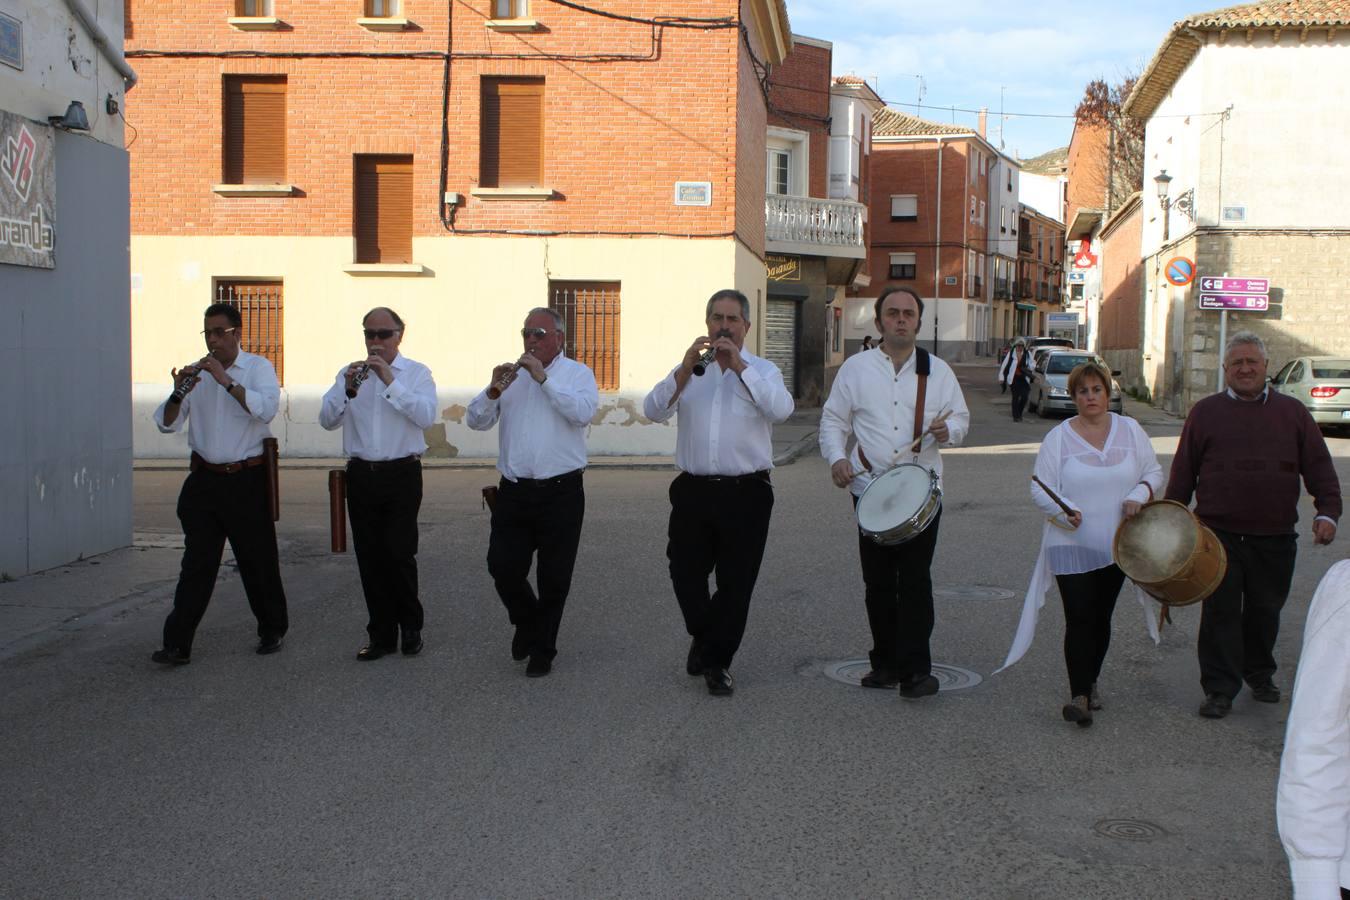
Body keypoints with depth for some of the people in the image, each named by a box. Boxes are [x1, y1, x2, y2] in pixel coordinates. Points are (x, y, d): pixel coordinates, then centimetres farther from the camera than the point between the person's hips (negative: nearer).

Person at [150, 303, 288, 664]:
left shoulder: (258, 367, -1)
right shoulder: (196, 372, 9)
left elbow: (266, 409, -20)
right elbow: (166, 424, 3)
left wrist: (226, 381, -25)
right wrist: (179, 394, -16)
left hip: (246, 480, -3)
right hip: (204, 480, 3)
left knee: (258, 559, 7)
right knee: (197, 563, 0)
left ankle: (272, 630, 24)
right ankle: (177, 644, 0)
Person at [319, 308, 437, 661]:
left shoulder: (417, 373, 2)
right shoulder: (349, 373, 11)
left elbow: (427, 416, -15)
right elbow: (327, 420, 1)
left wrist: (390, 381, -21)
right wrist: (347, 389, -16)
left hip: (402, 475, -3)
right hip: (361, 475, 3)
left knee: (399, 555, -6)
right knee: (370, 558, 5)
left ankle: (411, 628, 13)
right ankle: (381, 635, 15)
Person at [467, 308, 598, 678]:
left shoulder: (578, 373, 1)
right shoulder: (511, 374, 11)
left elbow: (583, 412, -19)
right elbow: (476, 421, 5)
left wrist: (544, 377, -19)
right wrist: (493, 390, -13)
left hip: (561, 491, -3)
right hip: (513, 491, 3)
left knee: (554, 578, 5)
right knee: (502, 567, 2)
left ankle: (542, 650, 21)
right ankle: (526, 621, 31)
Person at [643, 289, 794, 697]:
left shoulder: (763, 370, 5)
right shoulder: (688, 369, 10)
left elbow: (781, 409, -16)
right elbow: (653, 411, -5)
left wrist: (739, 366, -18)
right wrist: (685, 368, -16)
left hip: (746, 492, -2)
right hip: (693, 490, 2)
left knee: (736, 583, 4)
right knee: (685, 573, 8)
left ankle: (717, 662, 19)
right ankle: (704, 637, 35)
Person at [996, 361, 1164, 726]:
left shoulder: (1130, 430, 6)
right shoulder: (1058, 438, -3)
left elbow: (1153, 473, 11)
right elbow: (1040, 490, -6)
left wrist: (1139, 495, -9)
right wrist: (1065, 510, -25)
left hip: (1117, 544, 3)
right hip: (1072, 545, -3)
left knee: (1101, 617, 12)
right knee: (1079, 619, -10)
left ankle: (1089, 683, 28)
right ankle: (1079, 694, -9)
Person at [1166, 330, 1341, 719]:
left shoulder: (1292, 412, 8)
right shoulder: (1205, 412, 5)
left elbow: (1318, 465, 7)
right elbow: (1183, 472, 6)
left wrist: (1327, 512, -6)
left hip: (1274, 538, 2)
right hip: (1218, 534, -2)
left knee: (1265, 611, 13)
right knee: (1220, 613, 0)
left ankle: (1259, 674, 35)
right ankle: (1220, 689, 8)